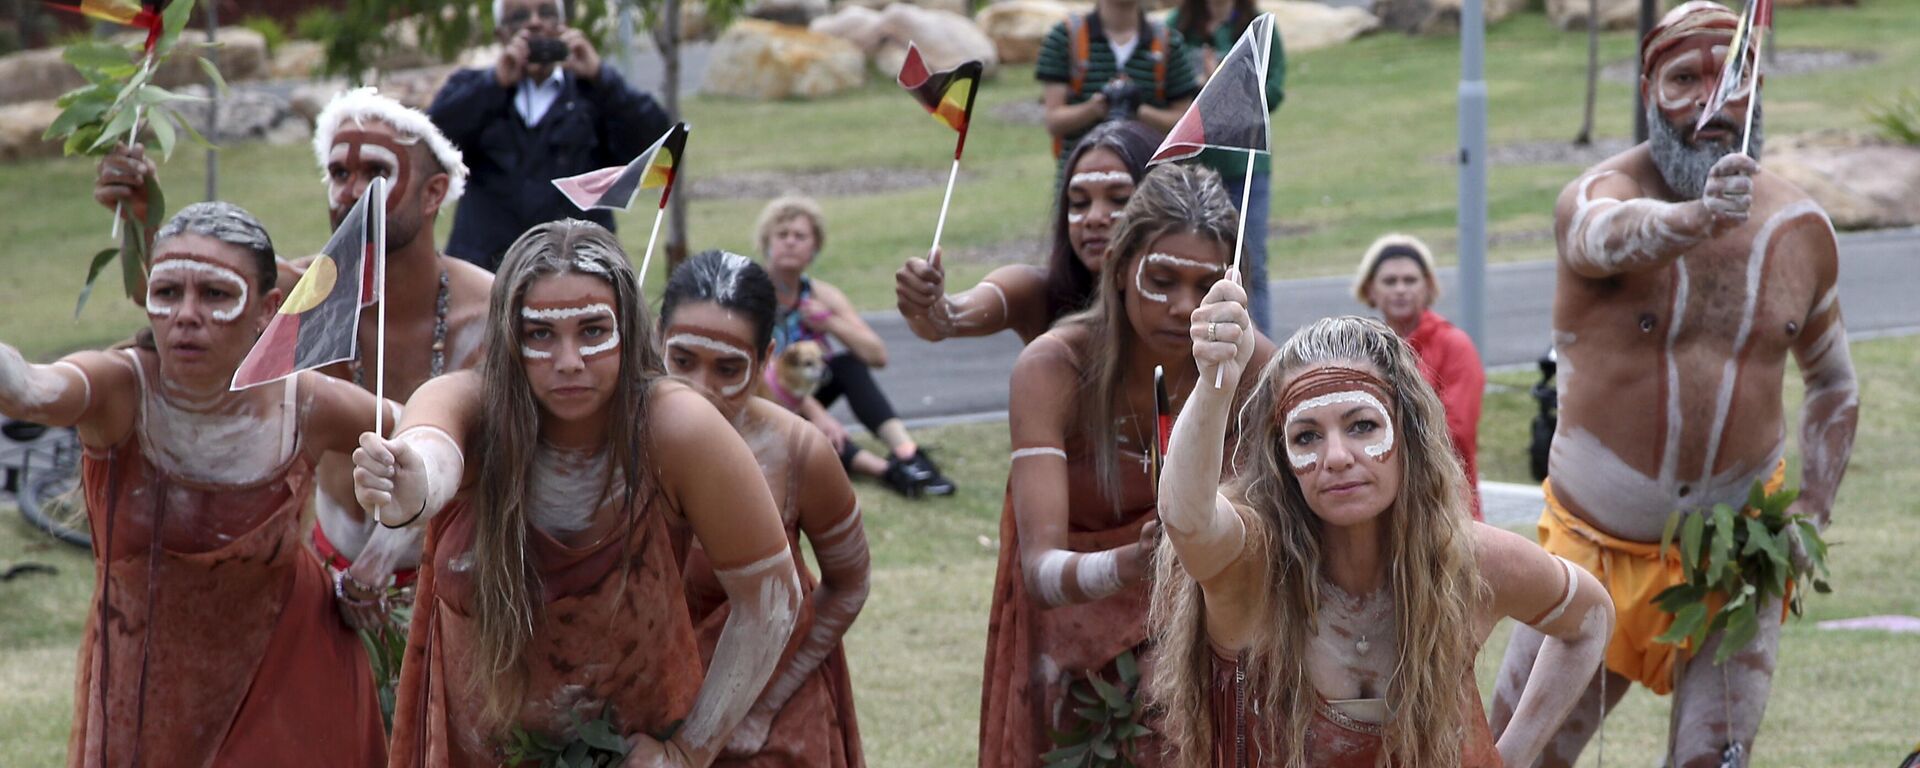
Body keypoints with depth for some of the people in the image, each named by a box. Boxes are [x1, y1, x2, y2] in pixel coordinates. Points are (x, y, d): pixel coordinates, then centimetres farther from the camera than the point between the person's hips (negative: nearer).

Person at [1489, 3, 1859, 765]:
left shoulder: (1801, 228, 0)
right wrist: (1698, 216, -61)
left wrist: (1813, 511, 2)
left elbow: (1833, 382, 15)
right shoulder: (1597, 197, -12)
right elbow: (1616, 236, -39)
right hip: (1599, 544, -2)